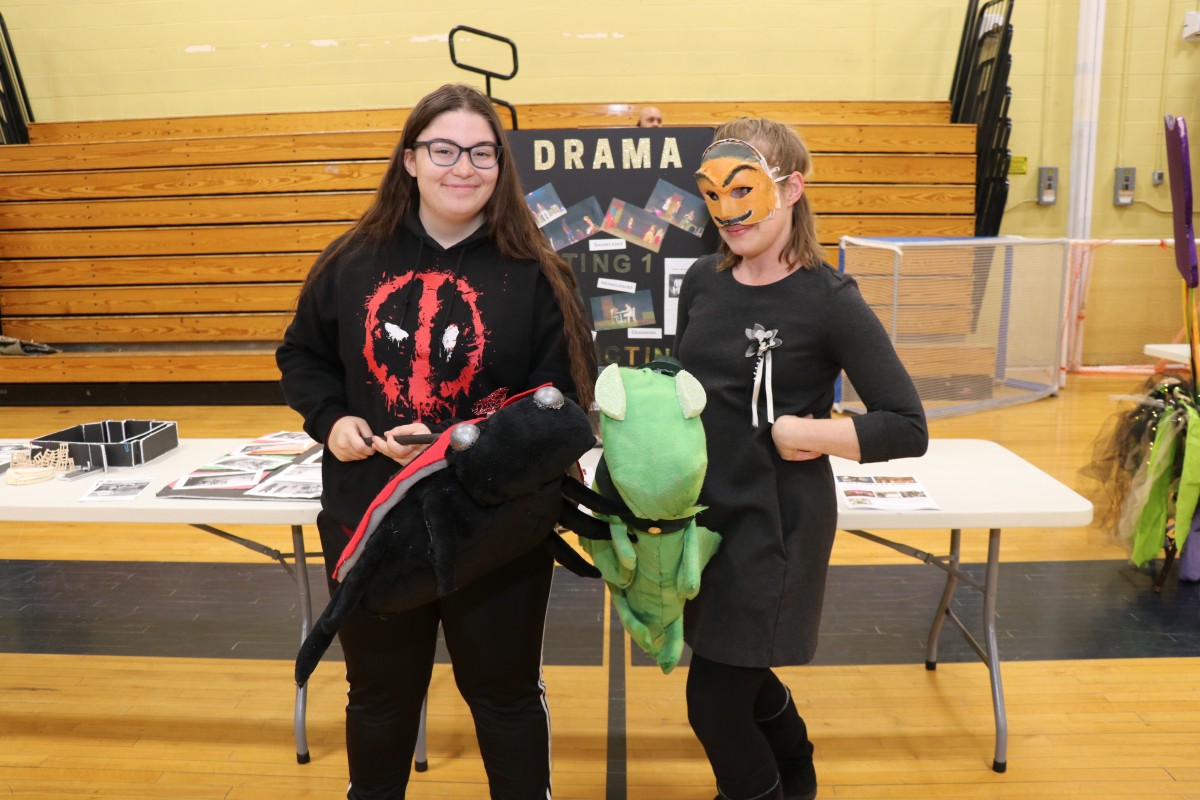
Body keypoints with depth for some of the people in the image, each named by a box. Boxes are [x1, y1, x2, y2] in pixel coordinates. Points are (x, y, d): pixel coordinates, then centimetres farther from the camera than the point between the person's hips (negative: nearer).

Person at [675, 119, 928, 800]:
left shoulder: (829, 300, -15)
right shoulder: (703, 281, 0)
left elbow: (909, 429, -16)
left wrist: (798, 433, -21)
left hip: (777, 522, -6)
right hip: (705, 510, 6)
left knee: (715, 704, 2)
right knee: (736, 672, 24)